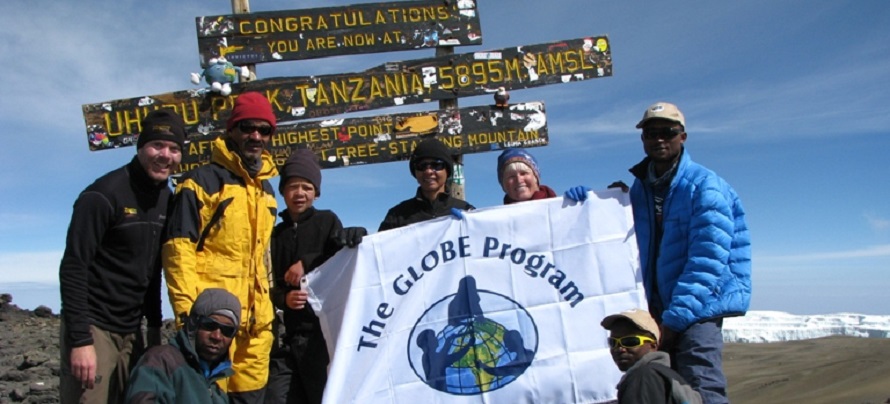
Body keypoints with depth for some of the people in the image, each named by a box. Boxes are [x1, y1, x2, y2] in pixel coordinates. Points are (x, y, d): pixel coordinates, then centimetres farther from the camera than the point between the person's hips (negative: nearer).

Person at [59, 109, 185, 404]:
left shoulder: (167, 200, 8)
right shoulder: (105, 194, -13)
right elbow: (73, 269, -16)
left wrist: (154, 325, 13)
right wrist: (80, 340, -20)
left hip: (131, 332, 7)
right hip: (92, 328, -7)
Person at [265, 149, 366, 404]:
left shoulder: (327, 221, 9)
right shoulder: (275, 234, 18)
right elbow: (269, 284, 13)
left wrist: (307, 263, -9)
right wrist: (284, 299, -7)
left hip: (321, 330, -3)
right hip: (286, 336, 4)